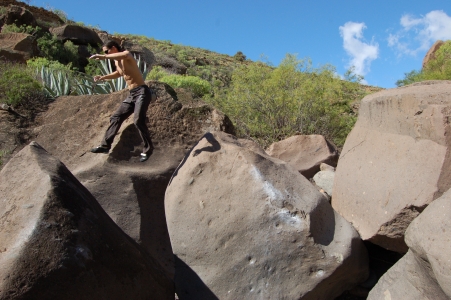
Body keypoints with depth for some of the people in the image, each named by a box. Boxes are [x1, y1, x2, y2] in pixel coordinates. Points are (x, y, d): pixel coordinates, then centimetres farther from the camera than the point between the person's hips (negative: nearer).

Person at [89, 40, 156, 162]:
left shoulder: (126, 54, -8)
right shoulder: (117, 61, 17)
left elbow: (125, 55, -36)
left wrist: (103, 56, -34)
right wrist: (103, 77, 29)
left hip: (142, 92, -9)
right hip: (132, 95, 9)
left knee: (138, 120, -22)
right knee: (116, 117, 7)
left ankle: (148, 149, -10)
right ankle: (105, 145, 13)